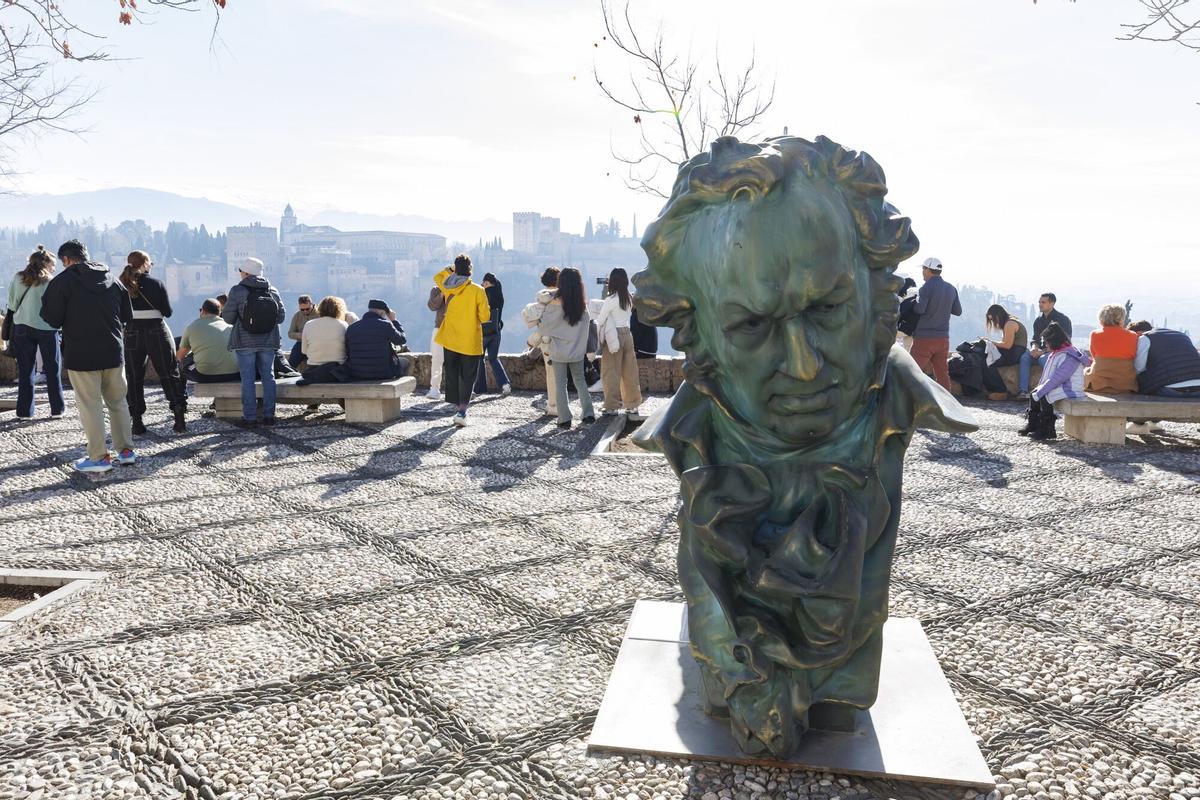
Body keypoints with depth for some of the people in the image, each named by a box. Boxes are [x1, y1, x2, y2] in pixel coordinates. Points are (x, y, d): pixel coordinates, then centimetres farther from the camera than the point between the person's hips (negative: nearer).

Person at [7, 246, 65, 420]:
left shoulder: (17, 279, 1)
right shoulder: (50, 282, -9)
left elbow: (12, 304, 4)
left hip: (22, 328, 3)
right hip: (46, 329, -3)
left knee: (25, 371, 9)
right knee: (53, 370, 8)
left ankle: (25, 410, 9)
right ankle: (57, 409, 11)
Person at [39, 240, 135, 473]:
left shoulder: (63, 281, -7)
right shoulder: (113, 280, 8)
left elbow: (52, 319, -7)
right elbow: (127, 316, 12)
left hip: (82, 355, -5)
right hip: (114, 352, 5)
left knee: (90, 406, 2)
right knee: (118, 402, 15)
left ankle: (99, 457, 5)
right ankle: (126, 450, 18)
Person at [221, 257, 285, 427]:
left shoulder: (237, 291, -8)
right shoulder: (272, 291, 3)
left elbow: (227, 317, -5)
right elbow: (281, 317, 5)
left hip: (245, 342, -3)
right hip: (268, 342, 3)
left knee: (247, 379, 2)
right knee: (268, 377, 9)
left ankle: (249, 417, 2)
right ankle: (269, 415, 9)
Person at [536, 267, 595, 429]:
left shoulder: (556, 303, -14)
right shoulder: (583, 304, -4)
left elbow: (544, 326, -6)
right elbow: (587, 322, 2)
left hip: (559, 350, -3)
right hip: (577, 350, 4)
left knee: (560, 384, 4)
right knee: (580, 381, 17)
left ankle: (565, 418, 3)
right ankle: (588, 413, 14)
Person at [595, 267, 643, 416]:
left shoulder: (611, 300, -12)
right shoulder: (629, 298, 5)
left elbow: (599, 320, -9)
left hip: (613, 337, -6)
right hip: (627, 334, 6)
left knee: (611, 372, 2)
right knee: (630, 372, 10)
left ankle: (612, 406, 6)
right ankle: (633, 405, 15)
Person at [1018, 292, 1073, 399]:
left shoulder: (1062, 319, -5)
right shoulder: (1039, 320, 16)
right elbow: (1036, 338, 17)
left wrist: (1043, 351, -21)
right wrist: (1035, 347, -9)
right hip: (1042, 351, 6)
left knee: (1043, 359, -38)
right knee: (1025, 356, -23)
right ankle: (1023, 391, -33)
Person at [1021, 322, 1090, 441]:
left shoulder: (1069, 357, -21)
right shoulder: (1055, 353, 11)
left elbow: (1056, 379, -25)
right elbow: (1047, 376, 14)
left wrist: (1038, 393, -24)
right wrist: (1038, 389, 3)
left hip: (1070, 389, -10)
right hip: (1058, 387, 10)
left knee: (1044, 397, -25)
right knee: (1033, 394, 0)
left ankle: (1047, 430, -16)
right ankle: (1032, 425, 2)